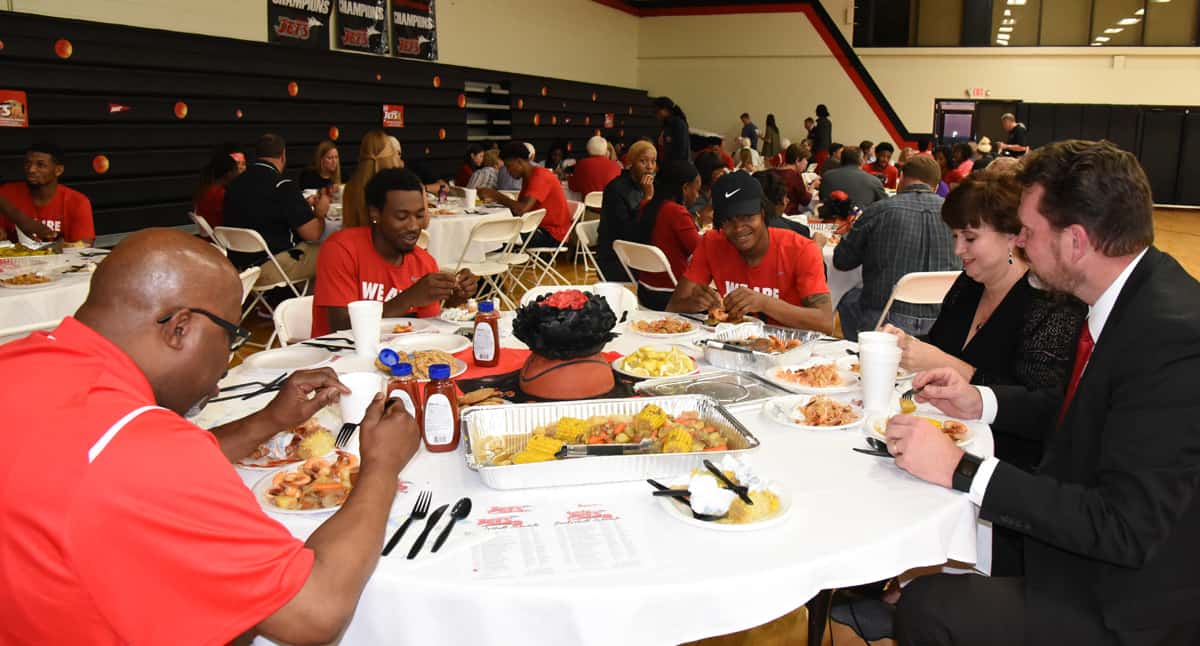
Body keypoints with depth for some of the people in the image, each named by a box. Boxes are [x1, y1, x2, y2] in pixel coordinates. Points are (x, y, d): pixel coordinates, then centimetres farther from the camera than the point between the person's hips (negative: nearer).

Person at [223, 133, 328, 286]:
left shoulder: (235, 183, 9)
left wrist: (304, 205, 28)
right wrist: (320, 213, 8)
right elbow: (312, 233, -13)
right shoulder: (282, 186, -15)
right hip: (270, 270, -8)